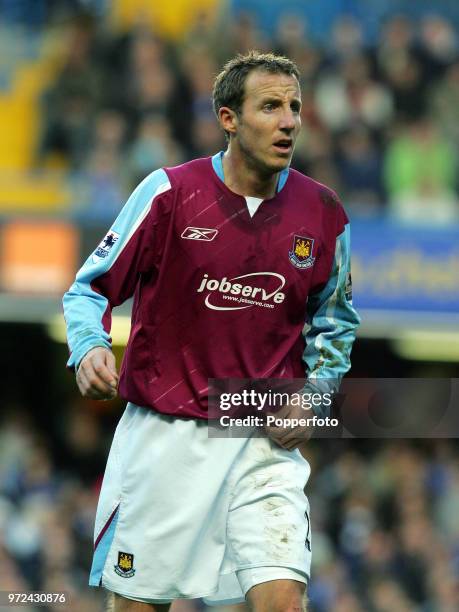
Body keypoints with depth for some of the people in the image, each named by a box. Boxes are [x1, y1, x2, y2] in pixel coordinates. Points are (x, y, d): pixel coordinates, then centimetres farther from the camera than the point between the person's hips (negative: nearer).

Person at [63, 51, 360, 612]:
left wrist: (315, 393, 3)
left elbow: (334, 320, 18)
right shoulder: (169, 192, -7)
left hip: (266, 441, 2)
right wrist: (89, 348, -19)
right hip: (162, 434, -1)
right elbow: (91, 288, 1)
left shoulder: (322, 212, 2)